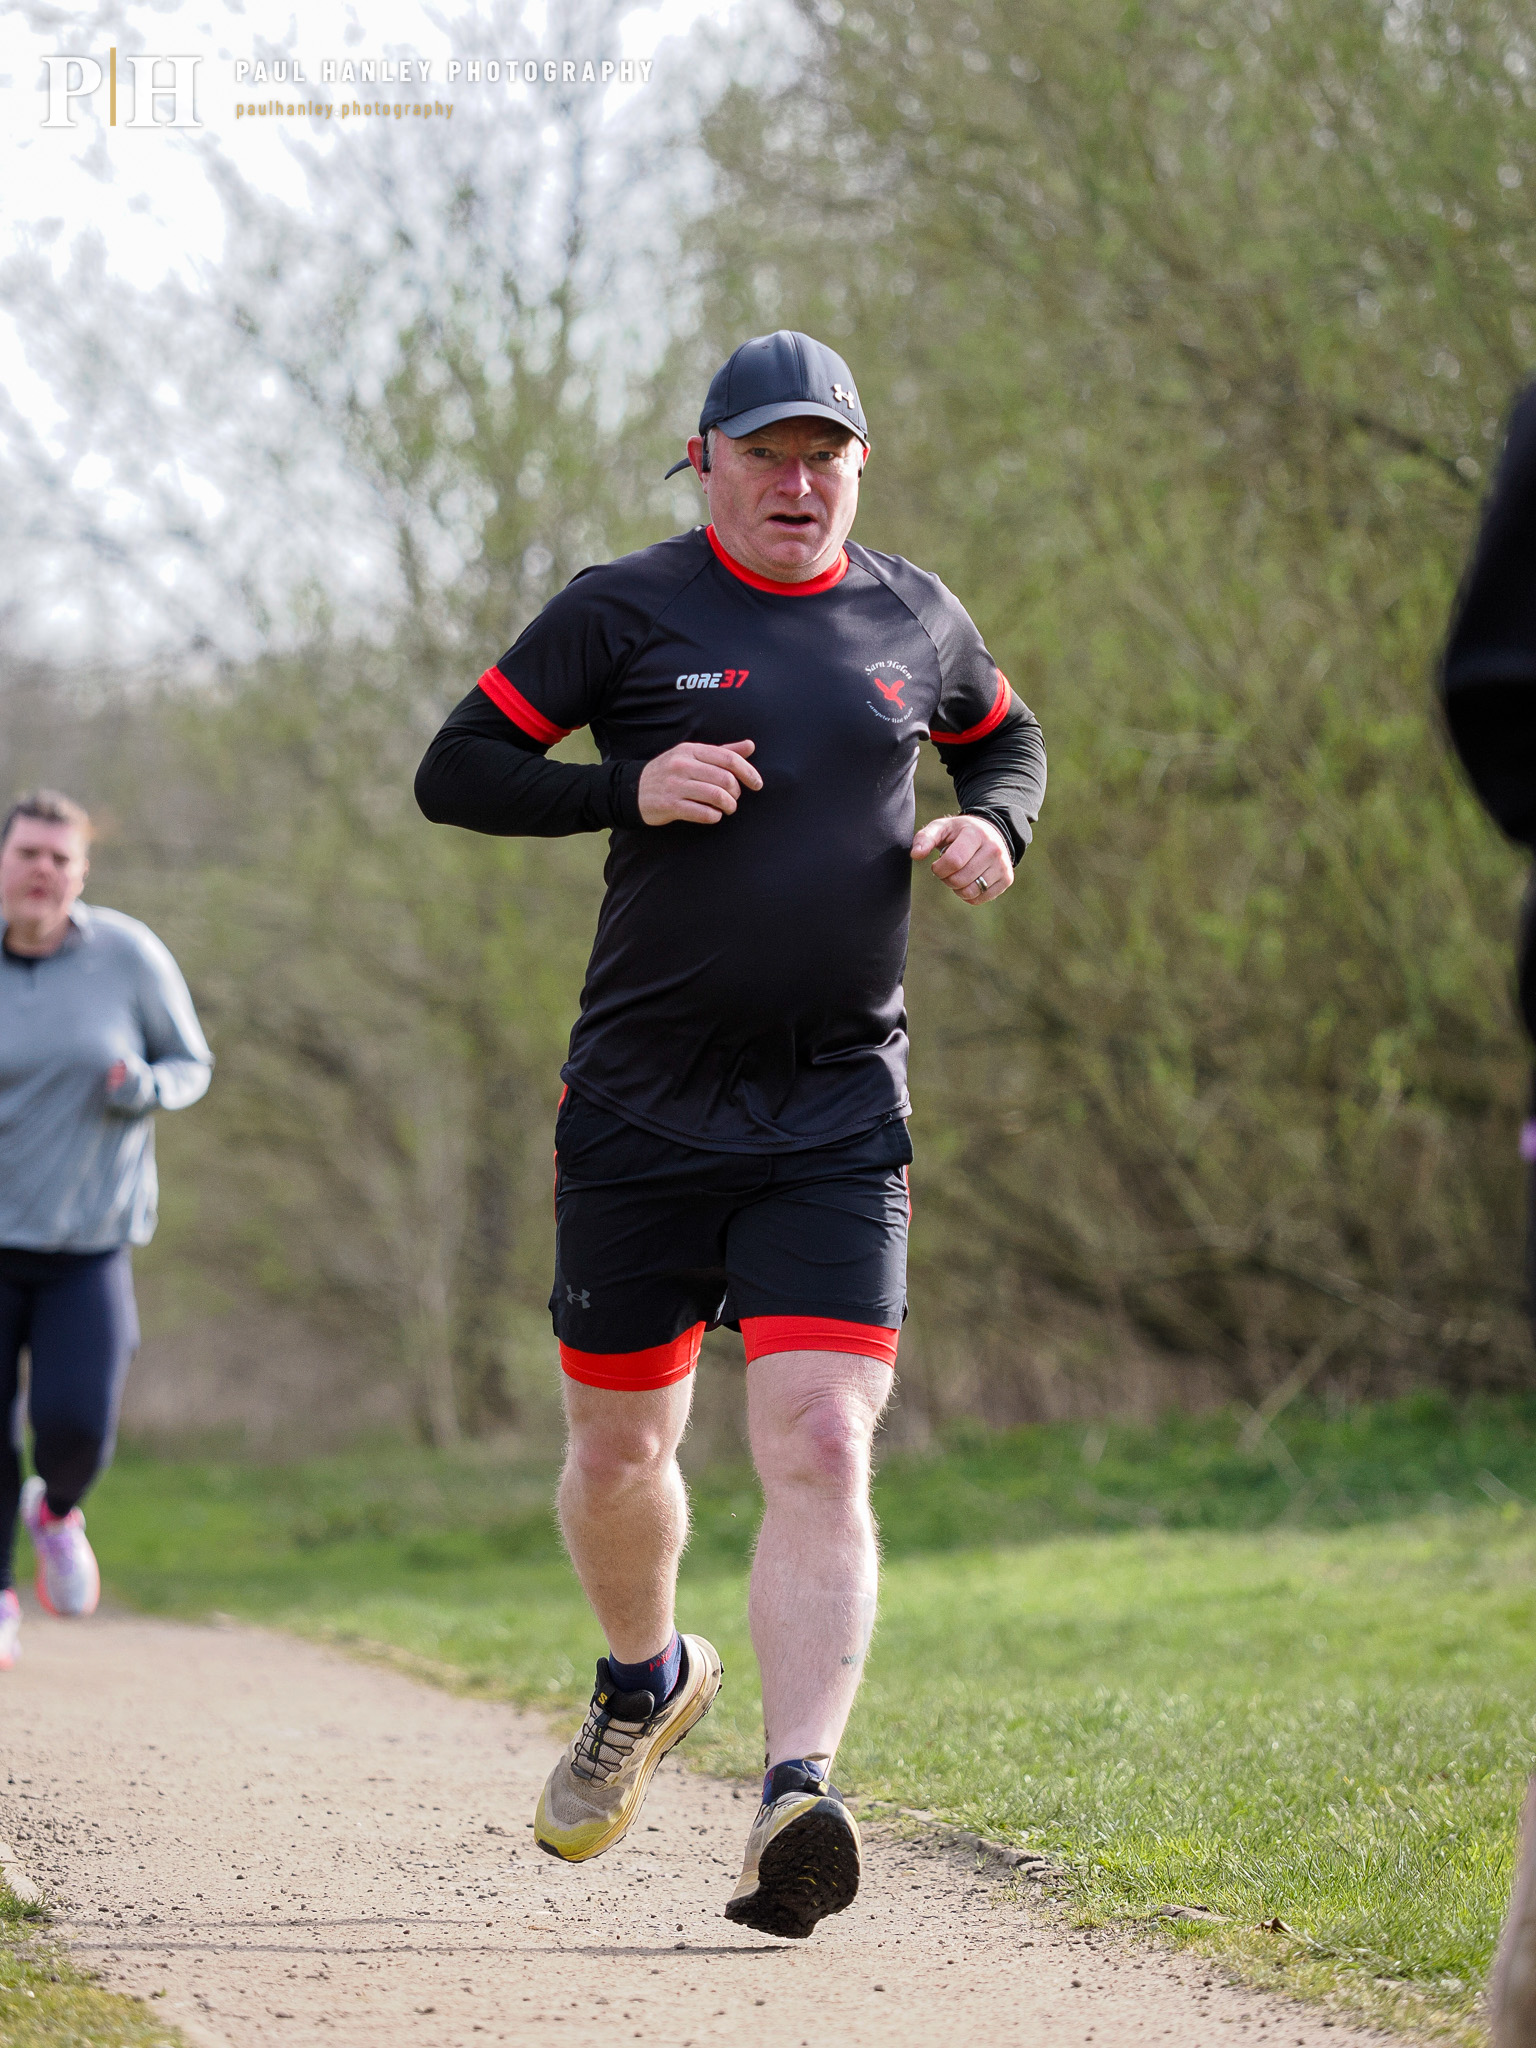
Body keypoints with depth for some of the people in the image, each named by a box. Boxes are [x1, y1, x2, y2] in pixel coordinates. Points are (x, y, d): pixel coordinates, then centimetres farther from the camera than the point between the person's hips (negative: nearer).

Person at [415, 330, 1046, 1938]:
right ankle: (645, 1680, 43)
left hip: (838, 1121, 1)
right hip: (642, 1109, 0)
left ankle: (794, 1801, -24)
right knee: (618, 1451, 12)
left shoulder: (913, 620, 9)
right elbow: (453, 772, -1)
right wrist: (629, 790, -16)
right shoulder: (623, 613, -1)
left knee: (822, 1450, -16)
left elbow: (1007, 738, 28)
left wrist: (990, 826, 5)